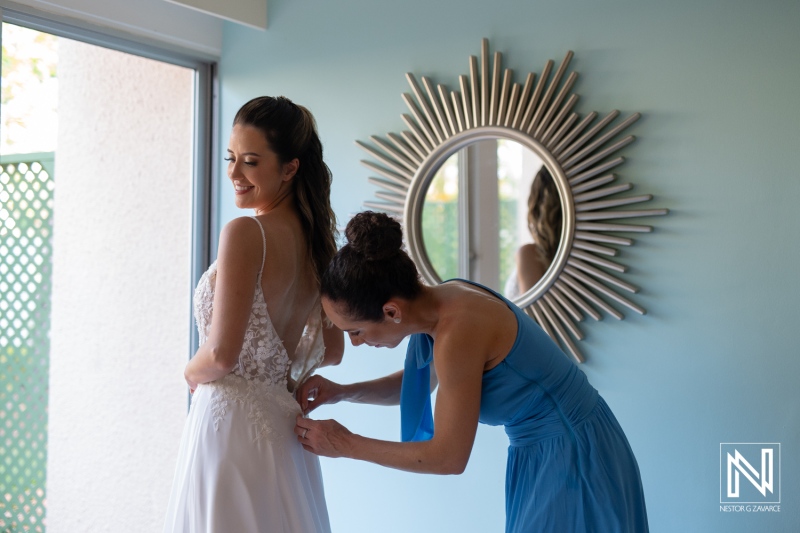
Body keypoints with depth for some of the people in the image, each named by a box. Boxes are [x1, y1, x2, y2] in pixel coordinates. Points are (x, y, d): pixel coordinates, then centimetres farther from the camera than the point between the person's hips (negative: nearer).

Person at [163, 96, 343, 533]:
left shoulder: (244, 234, -17)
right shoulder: (318, 238, 6)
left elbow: (222, 354, -20)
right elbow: (332, 351, 14)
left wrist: (192, 372, 0)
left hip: (231, 419, -8)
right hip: (284, 420, 8)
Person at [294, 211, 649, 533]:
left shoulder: (457, 331, -29)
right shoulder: (441, 301, -4)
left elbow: (449, 457, -20)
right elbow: (419, 382, 16)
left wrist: (347, 446, -13)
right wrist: (343, 393, 3)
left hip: (573, 459, -8)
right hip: (545, 456, 8)